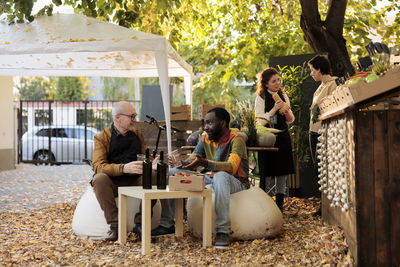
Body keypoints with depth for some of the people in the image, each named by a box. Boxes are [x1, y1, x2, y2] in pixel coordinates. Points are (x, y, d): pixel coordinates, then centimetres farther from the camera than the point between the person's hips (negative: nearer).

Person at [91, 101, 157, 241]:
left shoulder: (137, 135, 17)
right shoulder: (102, 137, 1)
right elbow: (98, 166, -13)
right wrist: (123, 168, -31)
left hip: (135, 182, 4)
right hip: (112, 183, -3)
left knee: (156, 177, -24)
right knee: (99, 178, -34)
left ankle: (140, 223, -21)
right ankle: (115, 226, -31)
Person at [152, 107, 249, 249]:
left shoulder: (236, 140, -16)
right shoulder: (206, 138, 6)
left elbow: (231, 167, -32)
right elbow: (193, 161, 7)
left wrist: (205, 163, -45)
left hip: (236, 183, -7)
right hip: (212, 180, 7)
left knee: (220, 176, -43)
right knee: (172, 173, -2)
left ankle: (223, 232, -40)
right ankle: (167, 224, 2)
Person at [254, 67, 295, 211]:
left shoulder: (283, 96, 12)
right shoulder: (261, 98, -3)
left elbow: (290, 120, 14)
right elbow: (260, 122, -9)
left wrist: (286, 111, -7)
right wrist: (274, 110, -15)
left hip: (283, 137, 5)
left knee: (283, 173, 6)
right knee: (268, 176, -4)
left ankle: (279, 205, 17)